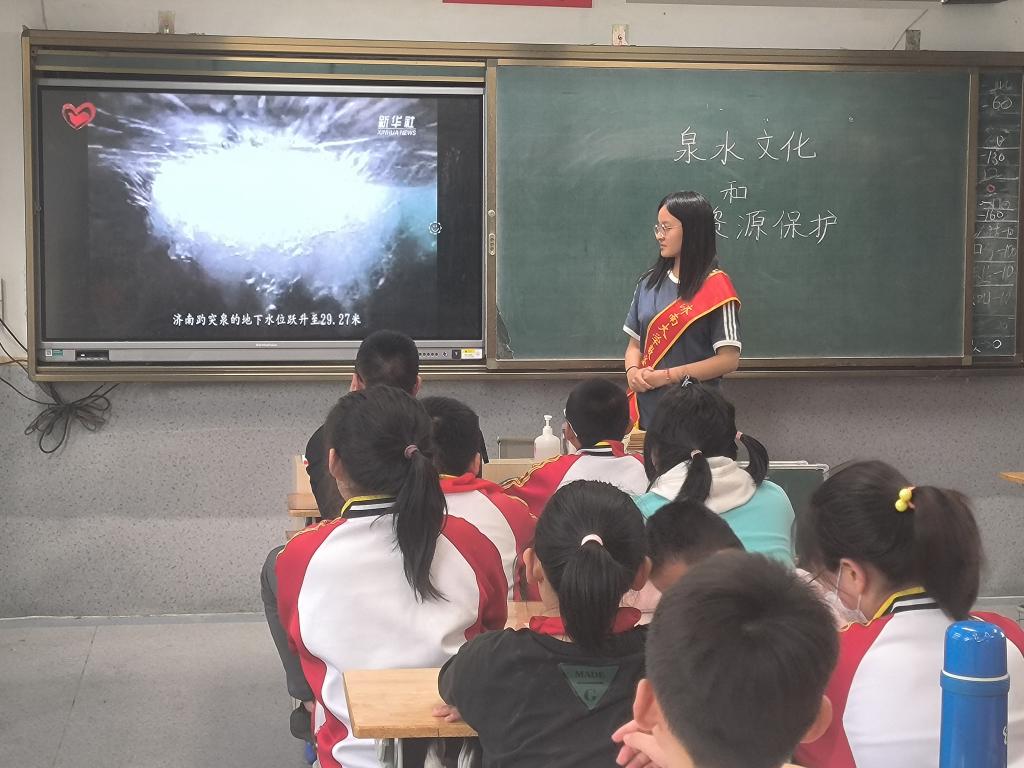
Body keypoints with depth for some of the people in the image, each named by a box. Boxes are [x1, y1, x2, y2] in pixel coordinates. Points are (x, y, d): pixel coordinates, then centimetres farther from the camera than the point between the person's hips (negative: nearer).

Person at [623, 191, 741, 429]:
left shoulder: (714, 287, -7)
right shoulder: (649, 282, 9)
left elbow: (728, 359, -11)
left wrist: (667, 375, -14)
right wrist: (632, 371, -7)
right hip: (646, 409, 5)